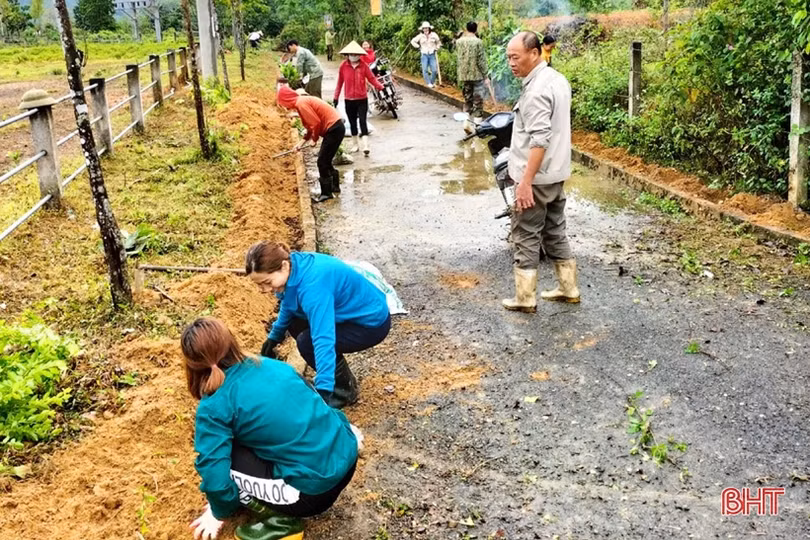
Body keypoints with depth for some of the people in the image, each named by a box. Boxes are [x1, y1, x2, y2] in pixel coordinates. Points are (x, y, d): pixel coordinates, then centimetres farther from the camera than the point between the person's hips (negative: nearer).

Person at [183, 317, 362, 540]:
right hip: (346, 459, 8)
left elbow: (215, 474, -12)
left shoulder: (213, 408, -10)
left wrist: (220, 513, 9)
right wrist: (345, 429, 38)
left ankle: (280, 520, 3)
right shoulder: (272, 365, 8)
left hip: (314, 491, -8)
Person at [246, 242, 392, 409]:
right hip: (355, 311, 9)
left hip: (373, 322, -9)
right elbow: (289, 303, 15)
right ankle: (340, 376, 18)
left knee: (307, 342, -19)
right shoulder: (296, 267, -7)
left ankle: (345, 389, 3)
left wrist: (323, 390, -46)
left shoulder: (312, 286, -34)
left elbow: (323, 340, -42)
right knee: (294, 323, 7)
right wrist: (274, 336, 25)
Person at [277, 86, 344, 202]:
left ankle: (326, 193, 3)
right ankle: (334, 186, 31)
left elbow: (316, 123, -20)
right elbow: (311, 126, 22)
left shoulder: (301, 103, -14)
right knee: (325, 160, 20)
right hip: (335, 127, 10)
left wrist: (314, 139, -4)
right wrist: (302, 142, 20)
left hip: (334, 129, -10)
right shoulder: (302, 101, 16)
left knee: (322, 162, -4)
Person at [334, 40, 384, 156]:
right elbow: (340, 82, 4)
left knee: (363, 121, -8)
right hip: (349, 99, 2)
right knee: (352, 122, 11)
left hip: (362, 99, -2)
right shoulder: (343, 66, -3)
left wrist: (380, 87, -22)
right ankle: (355, 144, 24)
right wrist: (336, 97, 7)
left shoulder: (364, 66, -4)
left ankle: (365, 146, -11)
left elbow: (372, 78, -7)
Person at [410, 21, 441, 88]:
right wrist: (418, 47, 4)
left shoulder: (434, 35, 1)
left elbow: (438, 42, 18)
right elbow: (413, 41, 12)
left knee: (434, 70, -7)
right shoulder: (420, 36, 0)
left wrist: (437, 48, 8)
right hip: (424, 55, 0)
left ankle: (432, 82, 10)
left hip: (432, 55, 0)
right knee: (425, 70, -10)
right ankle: (428, 83, -3)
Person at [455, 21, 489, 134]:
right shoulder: (478, 42, -13)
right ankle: (477, 125, 2)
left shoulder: (459, 41, 2)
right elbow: (481, 61, -13)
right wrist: (485, 76, -5)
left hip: (463, 76, 5)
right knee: (478, 101, 2)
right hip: (477, 76, -5)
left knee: (467, 100, 16)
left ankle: (467, 123, 13)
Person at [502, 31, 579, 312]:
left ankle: (525, 298, 8)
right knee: (555, 231, 17)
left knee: (526, 236, 0)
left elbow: (539, 140, -27)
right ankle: (568, 288, 25)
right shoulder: (558, 79, 11)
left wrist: (526, 181, -29)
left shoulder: (536, 90, -20)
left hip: (536, 176, -10)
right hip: (556, 173, 10)